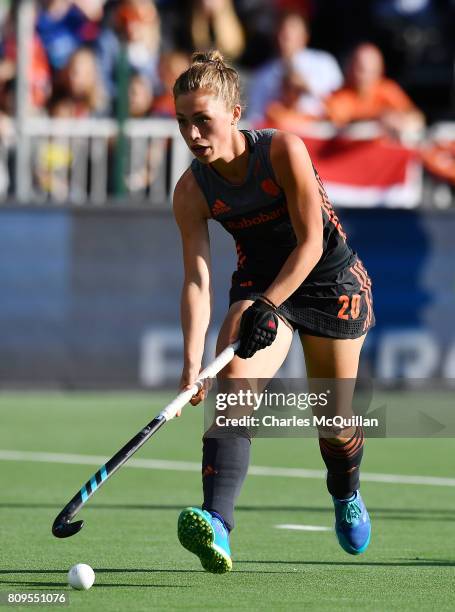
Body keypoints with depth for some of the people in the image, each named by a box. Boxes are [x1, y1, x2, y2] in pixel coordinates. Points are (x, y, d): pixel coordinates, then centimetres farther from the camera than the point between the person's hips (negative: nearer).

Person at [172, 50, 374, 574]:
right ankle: (216, 528, -41)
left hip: (330, 280, -2)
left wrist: (267, 307, -33)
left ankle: (346, 497, 43)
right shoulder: (191, 192, -14)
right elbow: (197, 280, -17)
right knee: (233, 386, -25)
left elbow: (310, 242, -22)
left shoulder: (284, 151, -24)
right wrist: (192, 361, -30)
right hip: (259, 284, 2)